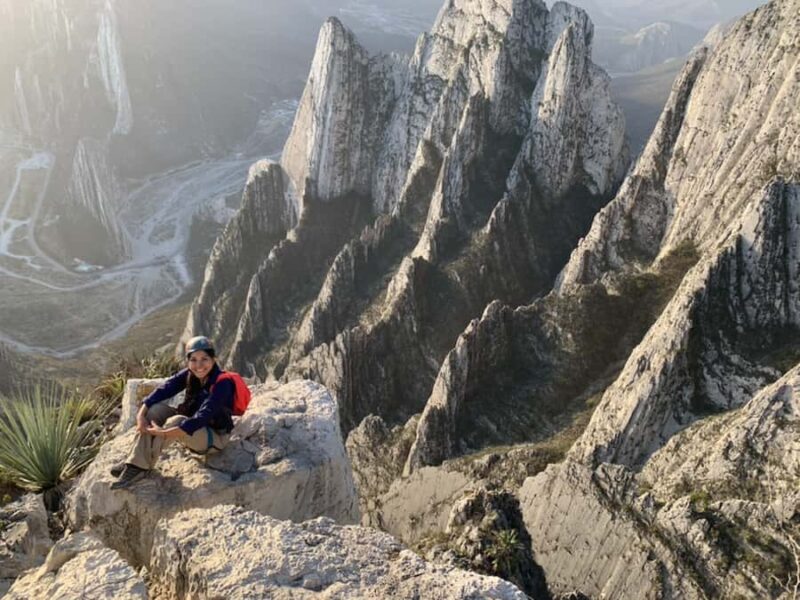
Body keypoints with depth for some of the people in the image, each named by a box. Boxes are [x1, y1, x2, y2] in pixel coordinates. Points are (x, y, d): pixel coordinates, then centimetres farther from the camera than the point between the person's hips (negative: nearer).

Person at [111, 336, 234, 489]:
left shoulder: (222, 383, -25)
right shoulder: (188, 375, -5)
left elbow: (203, 417, -34)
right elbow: (163, 390, -14)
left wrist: (164, 433, -39)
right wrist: (141, 414, -30)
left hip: (215, 437, -7)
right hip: (191, 431, 7)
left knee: (175, 421, -31)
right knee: (155, 409, -13)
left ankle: (142, 467, -18)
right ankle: (136, 463, -19)